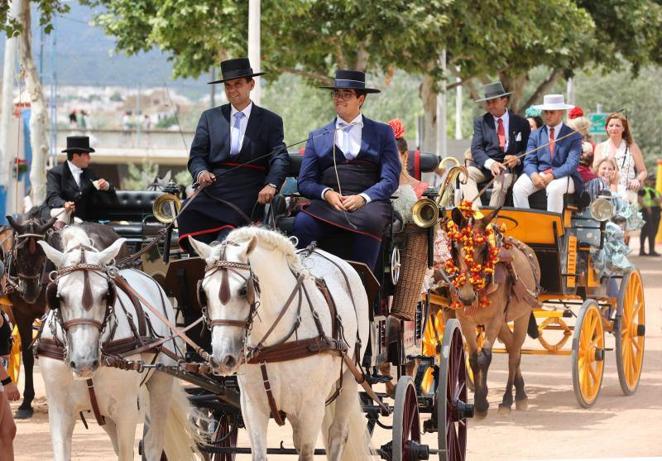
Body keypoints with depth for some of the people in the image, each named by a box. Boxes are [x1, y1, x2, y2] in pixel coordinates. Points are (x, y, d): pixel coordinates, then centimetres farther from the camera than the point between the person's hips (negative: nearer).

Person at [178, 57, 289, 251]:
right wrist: (201, 172, -11)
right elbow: (197, 155, 15)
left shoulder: (270, 121, 14)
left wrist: (271, 185, -18)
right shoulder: (210, 117, 20)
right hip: (213, 190, 2)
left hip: (248, 197, -2)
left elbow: (280, 158, 2)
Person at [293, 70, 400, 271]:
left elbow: (391, 179, 6)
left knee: (367, 223, -38)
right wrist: (326, 193, -8)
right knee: (302, 223, -32)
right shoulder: (317, 137, 24)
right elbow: (305, 182, 15)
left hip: (368, 202, -2)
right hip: (328, 202, 2)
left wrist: (362, 198, -12)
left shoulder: (382, 132, 18)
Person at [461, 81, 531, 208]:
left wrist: (517, 159, -14)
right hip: (485, 165, 2)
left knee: (501, 184, -35)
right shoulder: (481, 122, 10)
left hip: (508, 168, -2)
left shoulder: (521, 123, 9)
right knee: (464, 174, -27)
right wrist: (490, 163, -20)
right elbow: (476, 149, 0)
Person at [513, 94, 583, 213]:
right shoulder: (535, 135, 14)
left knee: (554, 189, -37)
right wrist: (534, 175, -17)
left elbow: (572, 164, -9)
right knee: (518, 188, -25)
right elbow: (529, 161, 6)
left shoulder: (573, 136, 2)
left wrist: (552, 175, -23)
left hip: (561, 176, -3)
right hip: (539, 174, 3)